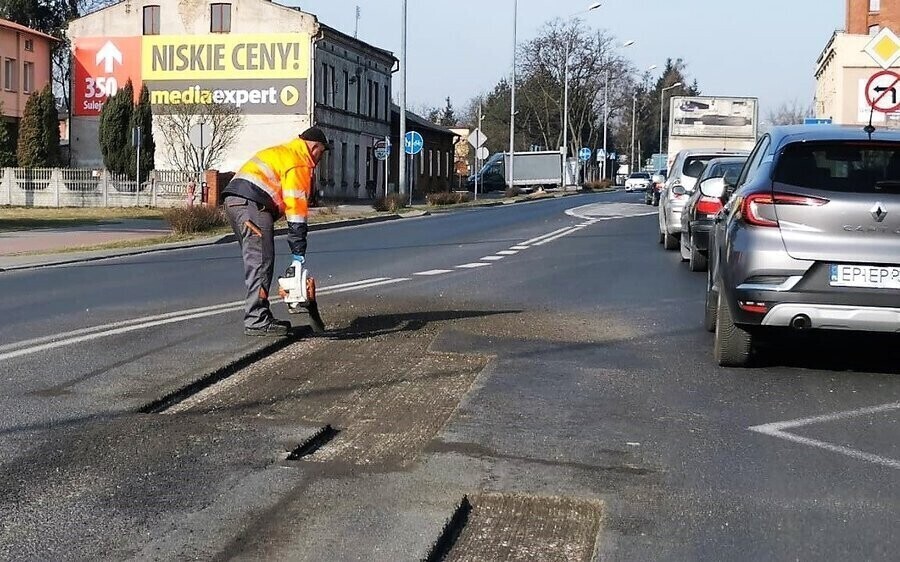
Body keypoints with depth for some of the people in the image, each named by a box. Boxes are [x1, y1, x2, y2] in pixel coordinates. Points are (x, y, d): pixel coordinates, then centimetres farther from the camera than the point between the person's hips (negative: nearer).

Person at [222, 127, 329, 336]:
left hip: (233, 200, 10)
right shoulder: (299, 163, -2)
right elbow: (296, 207, -9)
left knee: (256, 261, 14)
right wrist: (298, 252, -10)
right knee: (261, 262, -9)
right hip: (251, 203, -10)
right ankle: (256, 321, -10)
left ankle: (260, 315, 17)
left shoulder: (282, 152, 28)